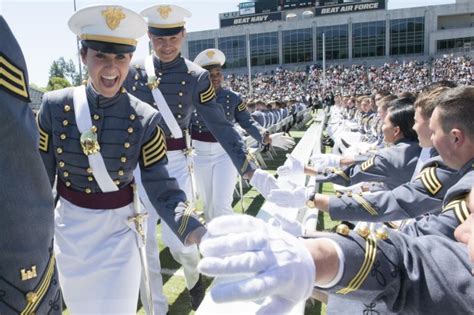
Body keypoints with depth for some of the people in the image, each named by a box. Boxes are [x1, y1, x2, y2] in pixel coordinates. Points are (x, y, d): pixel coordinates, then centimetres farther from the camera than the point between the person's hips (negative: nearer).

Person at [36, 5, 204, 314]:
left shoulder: (145, 119, -15)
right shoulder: (55, 106, -11)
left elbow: (161, 187, -14)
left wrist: (195, 230, -30)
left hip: (119, 230, -2)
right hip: (69, 228, 3)